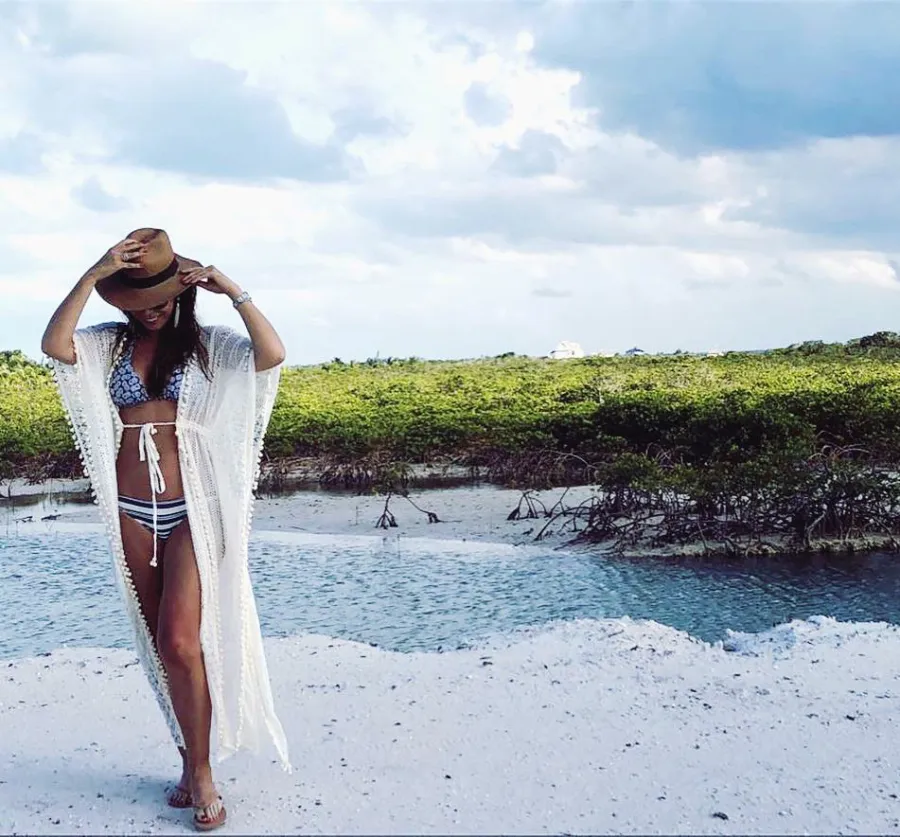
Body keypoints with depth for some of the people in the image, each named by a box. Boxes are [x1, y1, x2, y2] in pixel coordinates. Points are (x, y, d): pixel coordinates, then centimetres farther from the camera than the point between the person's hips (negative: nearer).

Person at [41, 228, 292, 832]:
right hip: (132, 511, 3)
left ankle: (201, 771, 2)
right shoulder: (108, 345, 6)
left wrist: (232, 290, -17)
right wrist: (95, 275, -18)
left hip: (191, 510, -3)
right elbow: (53, 345, -15)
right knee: (160, 644, 10)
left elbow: (273, 355, -17)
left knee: (180, 641, -12)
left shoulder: (208, 344, 1)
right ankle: (192, 760, 23)